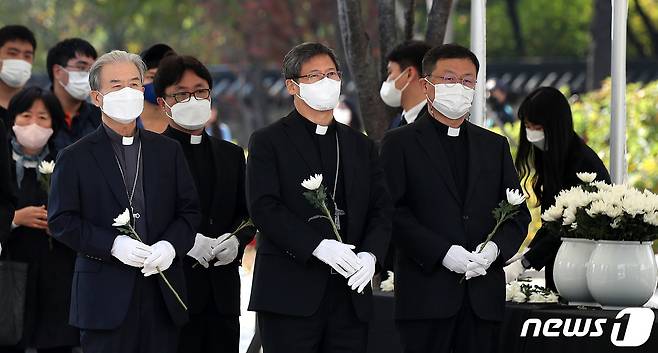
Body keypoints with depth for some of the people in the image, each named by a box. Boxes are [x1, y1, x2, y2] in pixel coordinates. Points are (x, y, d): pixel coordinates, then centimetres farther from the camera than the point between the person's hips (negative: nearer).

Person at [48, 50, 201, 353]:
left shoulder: (168, 151, 14)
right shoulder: (75, 158, 4)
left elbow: (189, 211, 12)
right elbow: (61, 222, -2)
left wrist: (171, 245, -9)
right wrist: (113, 245, -15)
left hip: (162, 295, 3)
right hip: (106, 296, -3)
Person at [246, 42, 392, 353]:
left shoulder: (361, 146, 18)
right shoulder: (268, 142, 2)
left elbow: (381, 209, 11)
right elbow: (264, 208, -10)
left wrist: (370, 254, -10)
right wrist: (317, 246, -21)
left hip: (350, 293, 5)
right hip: (291, 294, -5)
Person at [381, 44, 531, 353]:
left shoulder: (494, 146, 18)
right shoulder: (400, 143, 4)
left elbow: (518, 214, 15)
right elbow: (393, 212, -6)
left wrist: (496, 247, -6)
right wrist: (443, 253, -16)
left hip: (483, 293, 4)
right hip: (426, 292, -4)